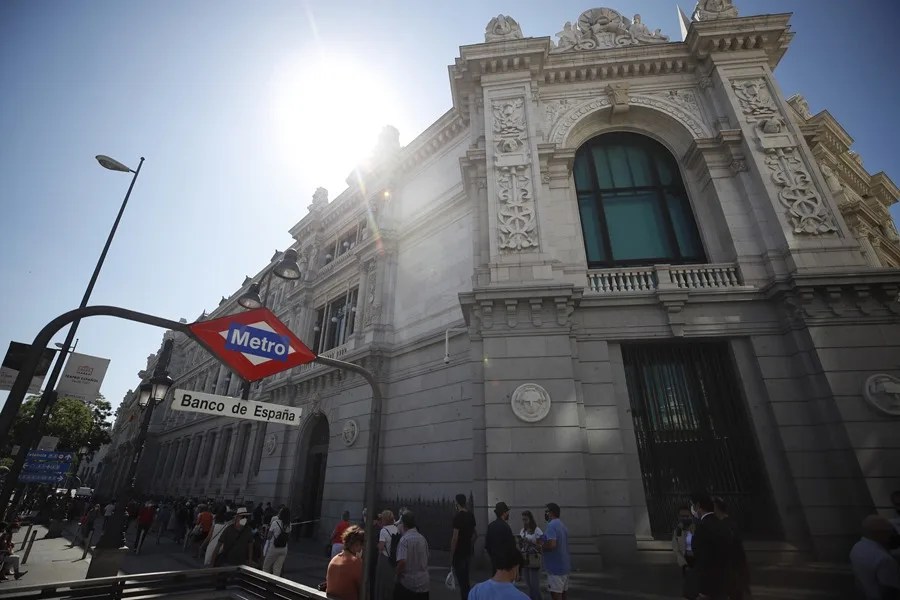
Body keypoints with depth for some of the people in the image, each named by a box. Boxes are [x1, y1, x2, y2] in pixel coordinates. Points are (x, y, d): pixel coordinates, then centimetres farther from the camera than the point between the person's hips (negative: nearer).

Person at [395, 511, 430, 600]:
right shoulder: (423, 539, 2)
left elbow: (402, 561, -24)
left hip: (407, 583, -5)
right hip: (424, 583, 5)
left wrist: (398, 574, -7)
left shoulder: (404, 539, -16)